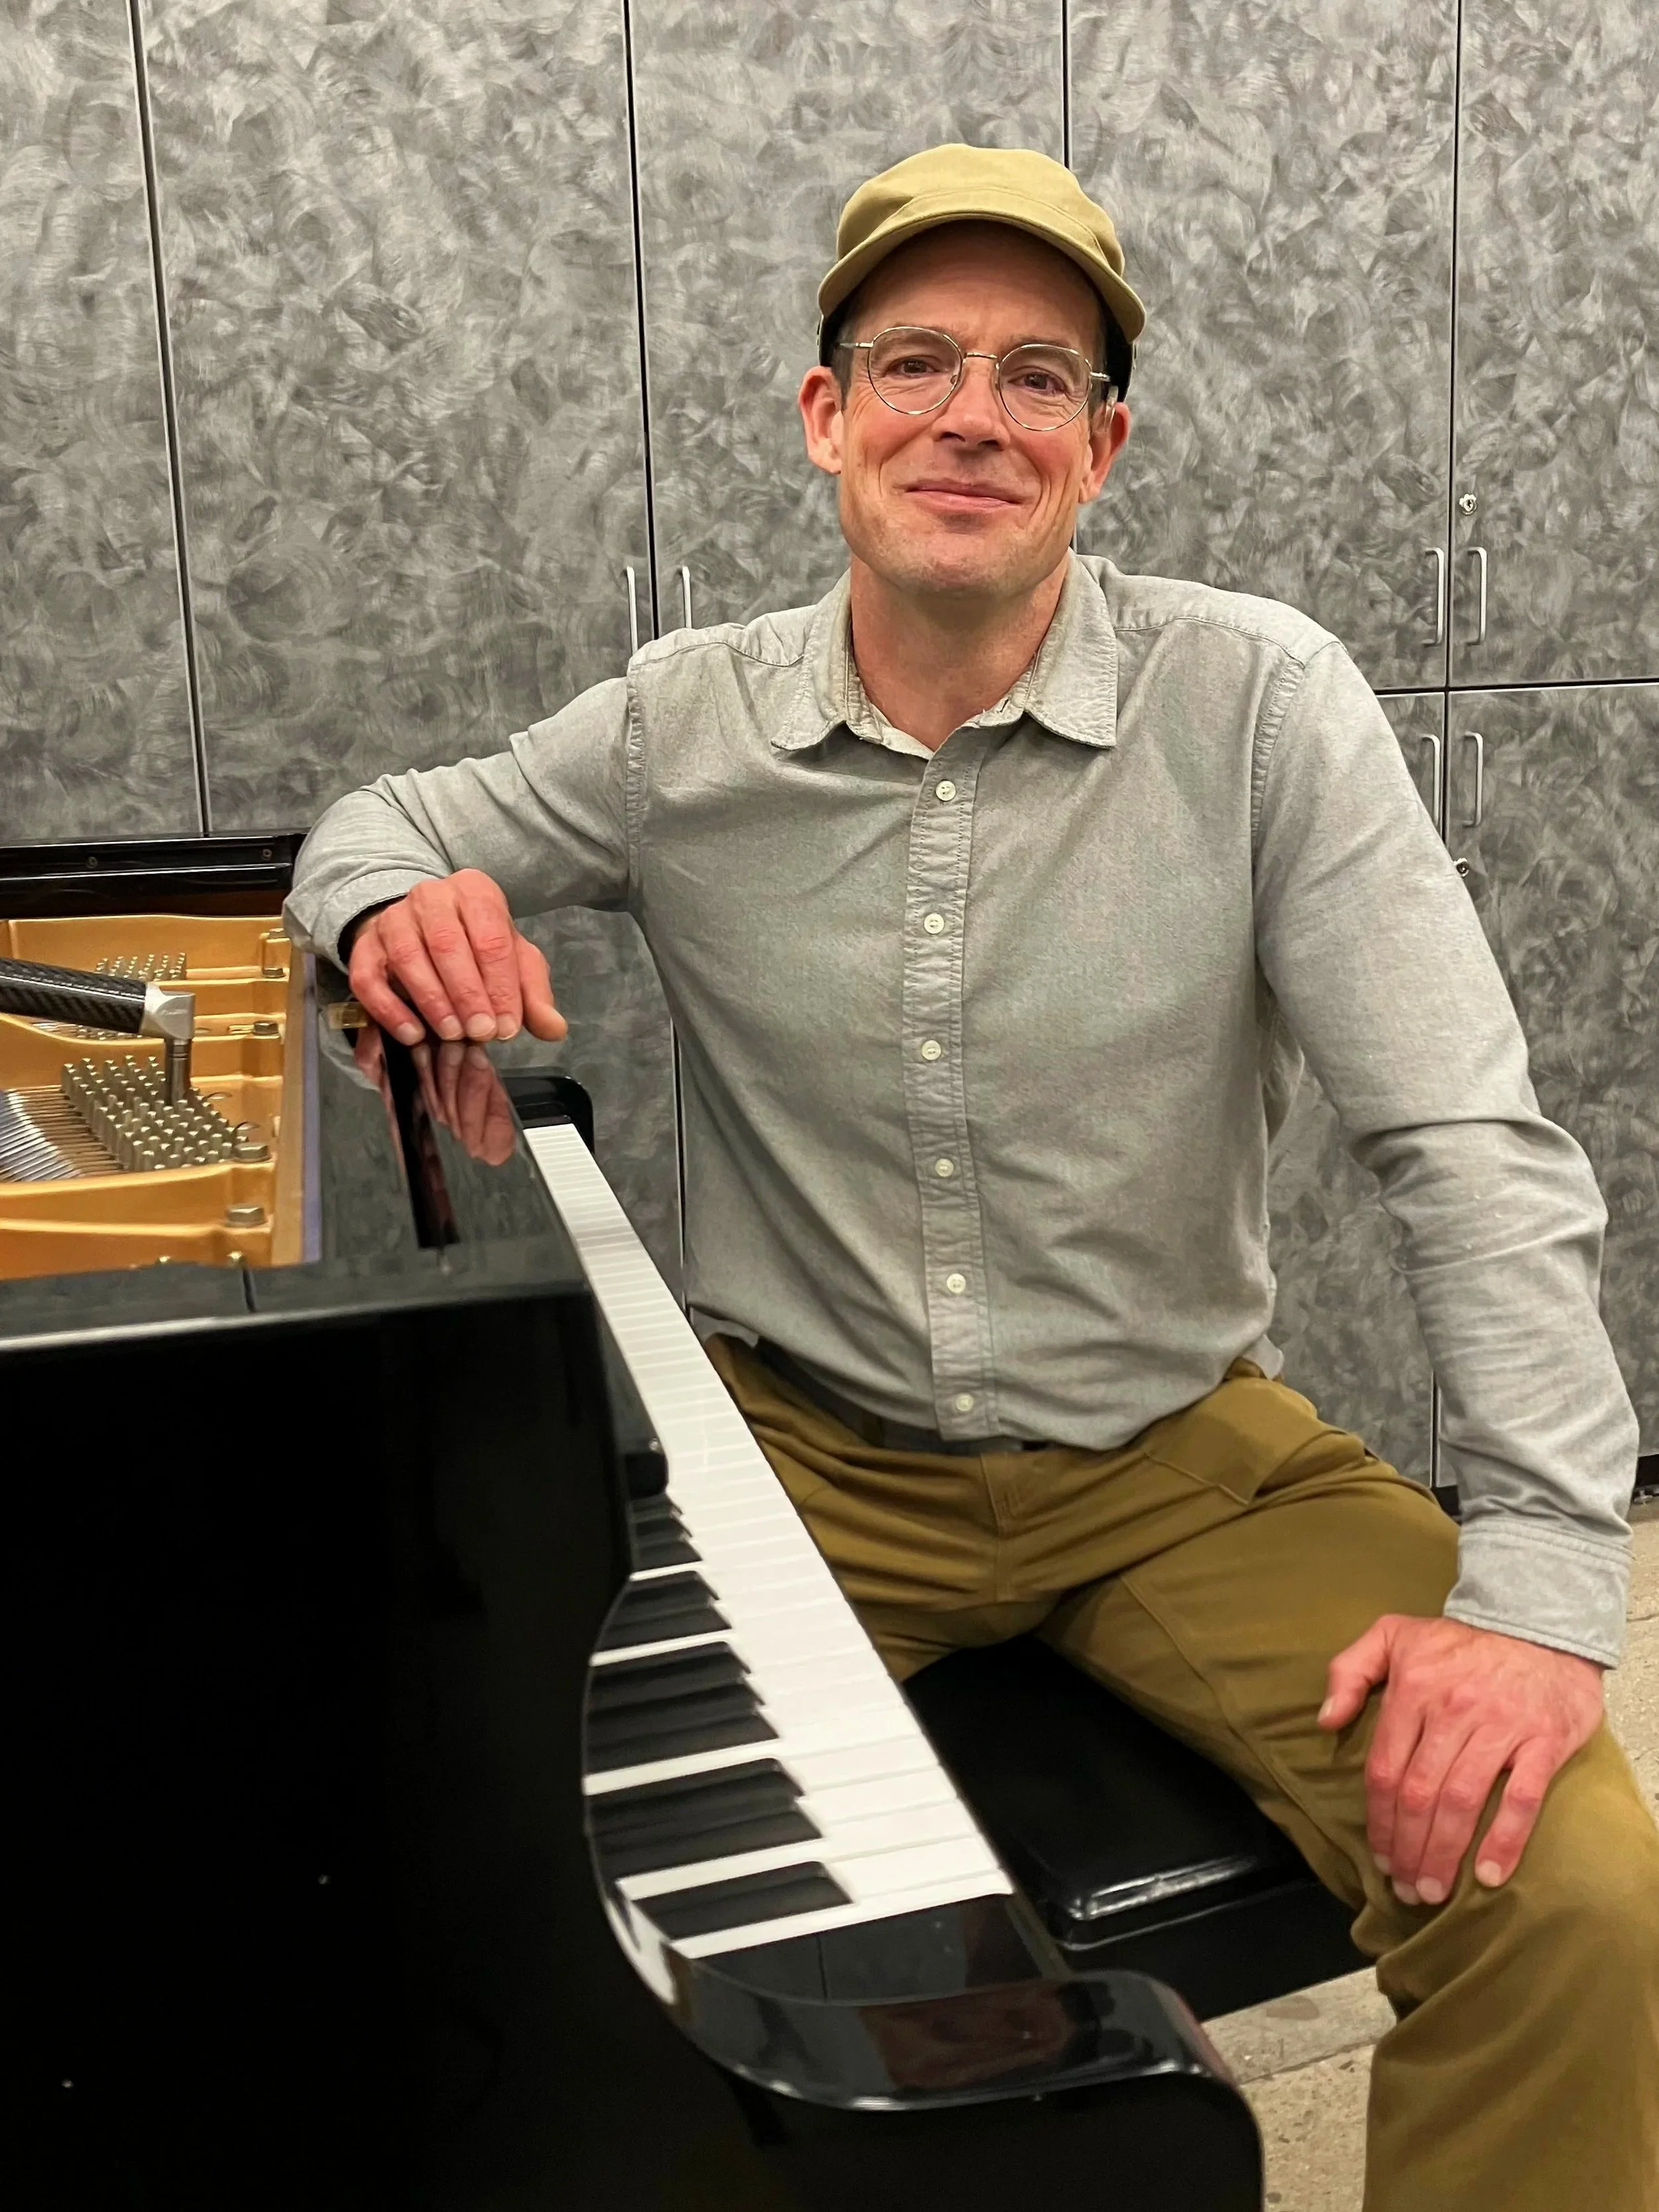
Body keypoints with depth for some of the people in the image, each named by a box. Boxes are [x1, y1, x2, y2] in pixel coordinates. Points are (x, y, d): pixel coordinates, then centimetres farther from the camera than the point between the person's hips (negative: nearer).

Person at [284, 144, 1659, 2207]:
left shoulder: (1257, 700, -10)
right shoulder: (685, 724, -3)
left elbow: (1472, 1148, -12)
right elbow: (372, 824, 13)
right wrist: (404, 905, -13)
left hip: (1179, 1457, 0)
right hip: (803, 1445, 2)